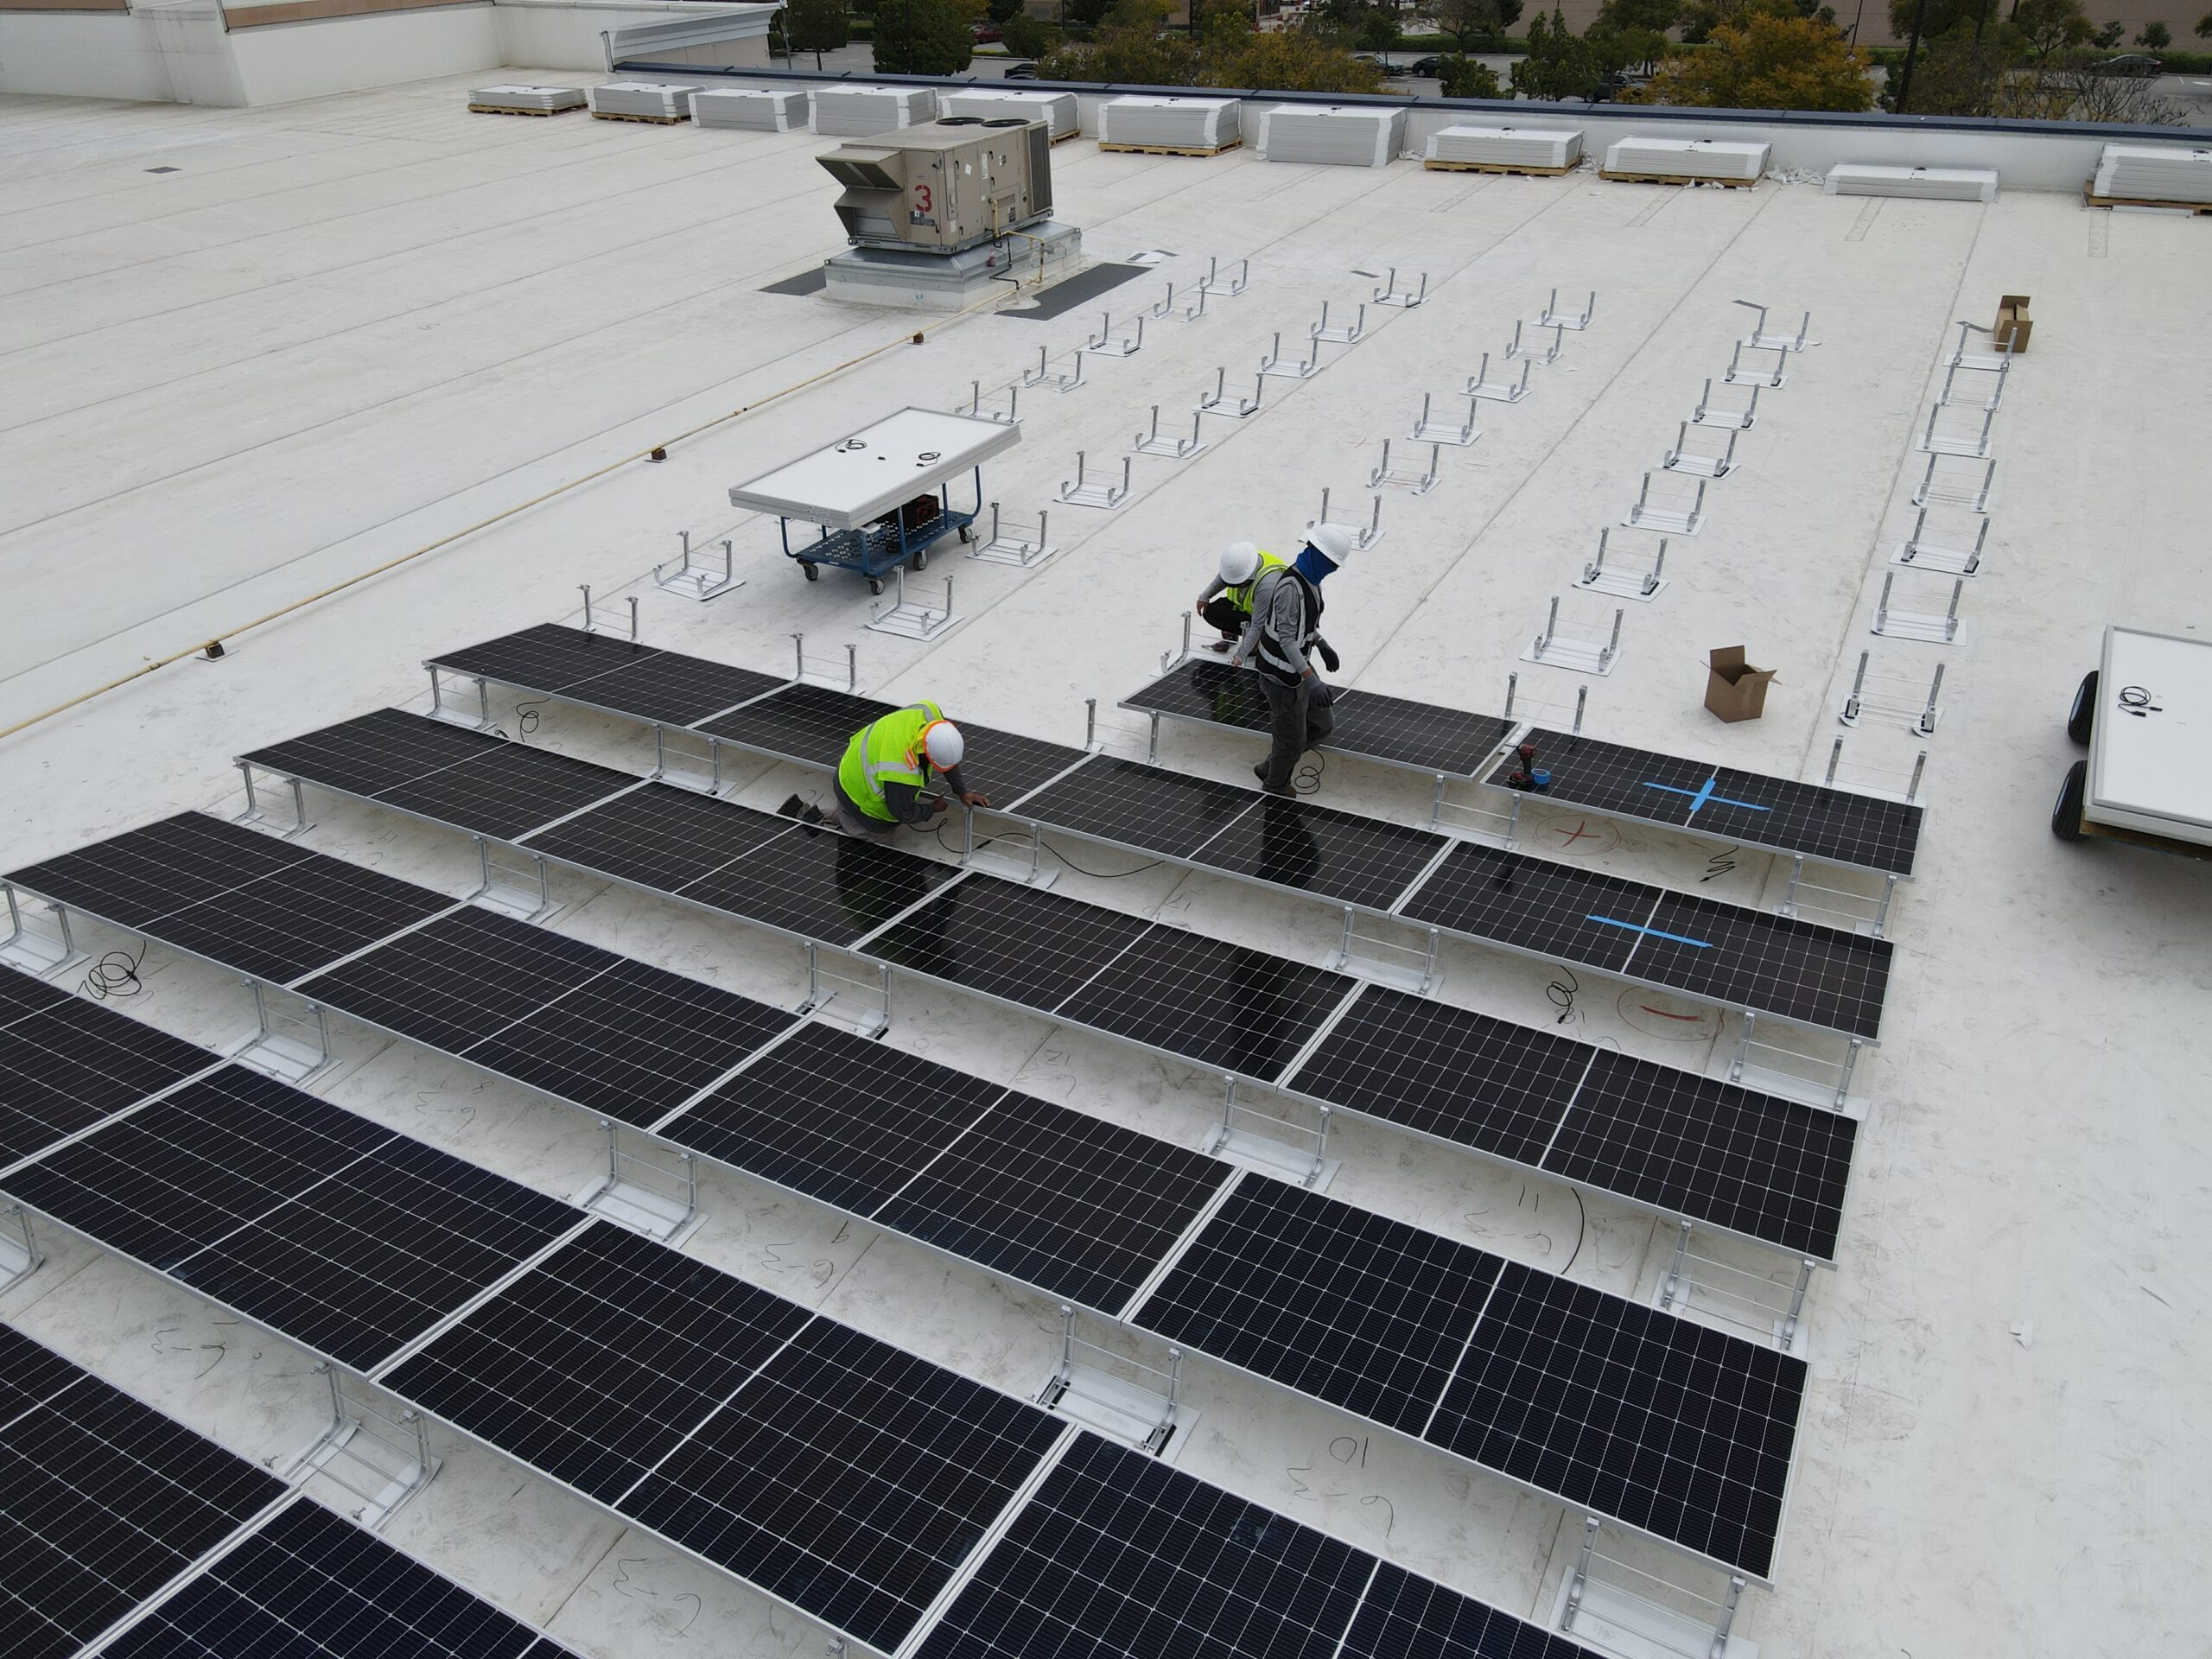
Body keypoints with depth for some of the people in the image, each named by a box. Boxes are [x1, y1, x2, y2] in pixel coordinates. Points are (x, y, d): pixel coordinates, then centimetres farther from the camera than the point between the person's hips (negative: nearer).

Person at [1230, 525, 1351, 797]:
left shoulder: (1309, 578, 2)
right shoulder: (1290, 587, -29)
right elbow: (1287, 640, -31)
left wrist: (1322, 645, 28)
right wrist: (1311, 679, -34)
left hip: (1298, 666, 10)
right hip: (1281, 675, -10)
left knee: (1324, 723, 20)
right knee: (1292, 738, 7)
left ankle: (1271, 768, 34)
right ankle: (1275, 787, 34)